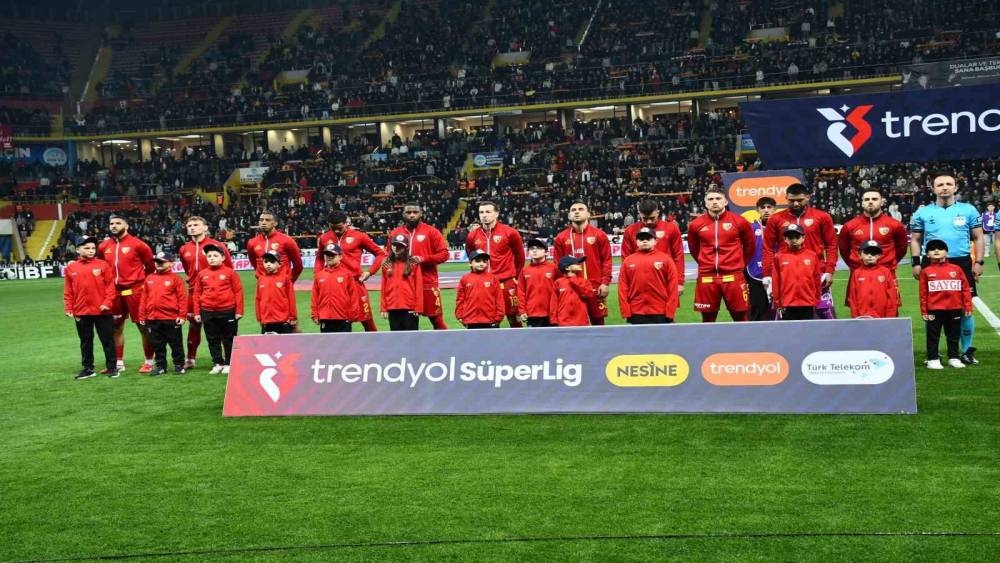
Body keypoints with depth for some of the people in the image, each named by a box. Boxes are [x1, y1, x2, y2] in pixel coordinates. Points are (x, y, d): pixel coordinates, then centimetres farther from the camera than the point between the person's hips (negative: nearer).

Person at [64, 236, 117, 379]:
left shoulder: (103, 265, -2)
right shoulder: (71, 268, 4)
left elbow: (110, 285, -3)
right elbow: (68, 291, 6)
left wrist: (107, 303, -12)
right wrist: (68, 309, 1)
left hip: (102, 311, -3)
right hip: (81, 312, 3)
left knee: (107, 340, 3)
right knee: (85, 341, 12)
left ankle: (112, 367, 11)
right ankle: (88, 368, 22)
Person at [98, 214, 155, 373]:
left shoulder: (137, 245, -8)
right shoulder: (104, 247, 7)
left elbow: (150, 264, 2)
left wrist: (145, 282, 7)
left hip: (134, 290, -6)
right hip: (115, 291, 6)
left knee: (143, 326, 0)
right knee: (116, 327, 13)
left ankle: (149, 362, 7)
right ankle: (119, 362, 24)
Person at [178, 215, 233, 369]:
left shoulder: (217, 245, -7)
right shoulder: (184, 250, 7)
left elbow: (229, 267, 2)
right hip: (194, 292, 4)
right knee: (193, 325, 10)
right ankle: (190, 359, 19)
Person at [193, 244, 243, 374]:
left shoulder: (230, 272, -4)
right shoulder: (202, 274, 5)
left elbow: (238, 291, -4)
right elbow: (197, 293, 9)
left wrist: (239, 311, -7)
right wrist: (197, 312, 6)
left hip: (227, 311, -3)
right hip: (208, 313, 3)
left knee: (228, 339, 6)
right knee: (213, 340, 10)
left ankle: (228, 364, 17)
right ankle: (218, 364, 20)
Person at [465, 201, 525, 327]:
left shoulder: (509, 233, -5)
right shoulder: (473, 236, 4)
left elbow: (520, 256, 6)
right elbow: (470, 255, 21)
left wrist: (515, 276, 12)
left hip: (506, 281, -3)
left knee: (513, 317, 1)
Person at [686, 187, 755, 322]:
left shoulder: (739, 222, 0)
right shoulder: (696, 224, 3)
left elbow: (750, 245, 13)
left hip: (733, 276, -1)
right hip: (706, 278, 1)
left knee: (740, 317, 2)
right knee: (708, 318, 7)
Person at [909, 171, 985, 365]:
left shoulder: (968, 210, 6)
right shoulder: (922, 213, 6)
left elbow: (978, 238, 8)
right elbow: (915, 240, 9)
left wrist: (979, 262, -1)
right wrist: (916, 263, -1)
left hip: (962, 264, 0)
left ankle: (967, 351, 13)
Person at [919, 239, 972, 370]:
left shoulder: (956, 269, 3)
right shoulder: (926, 271, -1)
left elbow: (966, 289, 5)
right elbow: (923, 293, 0)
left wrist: (968, 307, 2)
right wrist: (924, 311, -2)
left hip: (954, 310, 2)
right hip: (934, 310, -2)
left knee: (954, 335, 12)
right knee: (933, 336, 3)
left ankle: (954, 358, 22)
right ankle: (933, 359, 10)